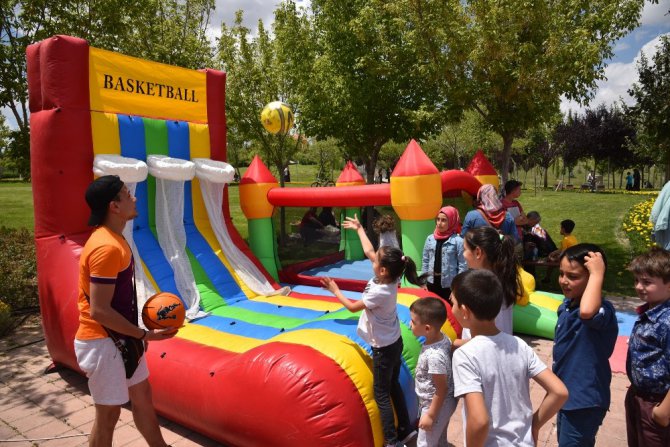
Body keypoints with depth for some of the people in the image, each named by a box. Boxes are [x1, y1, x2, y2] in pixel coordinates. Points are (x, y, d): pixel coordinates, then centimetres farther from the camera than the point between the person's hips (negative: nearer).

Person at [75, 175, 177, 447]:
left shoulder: (114, 239, 6)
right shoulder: (106, 247, -25)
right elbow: (99, 311, -26)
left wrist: (137, 333, 13)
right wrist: (143, 334, -17)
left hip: (120, 338, 9)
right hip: (102, 343, -9)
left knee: (142, 396, 20)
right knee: (109, 413, 6)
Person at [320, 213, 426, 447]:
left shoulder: (379, 292, -29)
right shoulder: (388, 279, -6)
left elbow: (353, 307, -15)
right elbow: (369, 251, 5)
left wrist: (335, 291, -3)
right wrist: (359, 229, 14)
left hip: (384, 348, -9)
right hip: (394, 342, 9)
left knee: (381, 394, 4)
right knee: (393, 387, 21)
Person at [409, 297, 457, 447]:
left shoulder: (434, 356, -35)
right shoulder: (443, 338, -10)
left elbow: (442, 389, -27)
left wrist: (430, 415, -16)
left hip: (437, 405, -8)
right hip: (443, 403, 8)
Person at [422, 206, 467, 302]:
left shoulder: (458, 241, -12)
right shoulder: (430, 238, 1)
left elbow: (463, 266, -10)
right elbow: (425, 261, 8)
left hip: (449, 285, -4)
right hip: (432, 283, 4)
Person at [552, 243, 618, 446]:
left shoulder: (602, 309, -26)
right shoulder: (567, 305, 2)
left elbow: (587, 312, -53)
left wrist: (597, 273, -40)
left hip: (585, 400, -9)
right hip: (566, 393, 9)